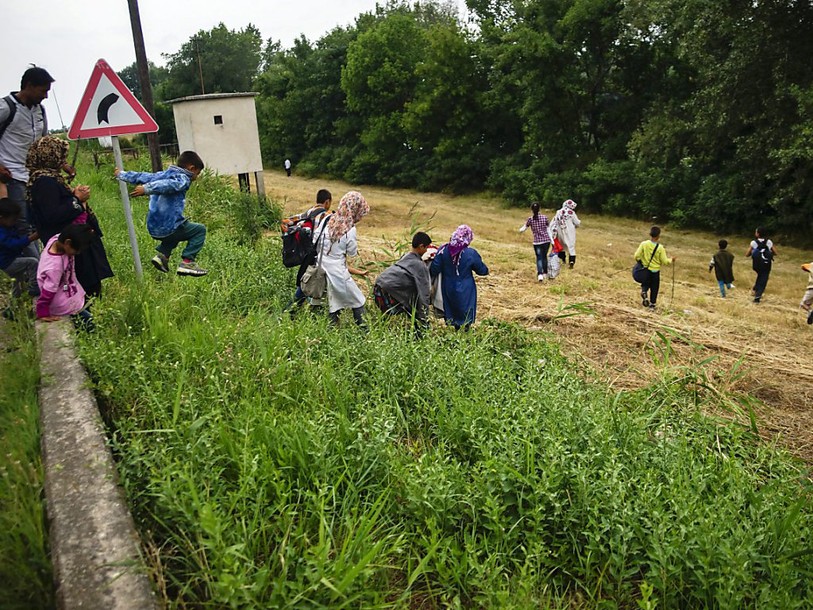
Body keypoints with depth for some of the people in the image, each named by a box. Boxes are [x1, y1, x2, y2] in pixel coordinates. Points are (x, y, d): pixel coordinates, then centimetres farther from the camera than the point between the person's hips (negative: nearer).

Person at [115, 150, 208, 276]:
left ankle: (162, 254, 18)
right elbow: (165, 185, -28)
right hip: (168, 227, -9)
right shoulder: (183, 179, -9)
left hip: (153, 228, 9)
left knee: (175, 233, 38)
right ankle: (187, 262, -2)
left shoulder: (163, 174, 15)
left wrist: (122, 174, 40)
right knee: (200, 230, 9)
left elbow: (142, 176, 25)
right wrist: (146, 189, -43)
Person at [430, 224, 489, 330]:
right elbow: (483, 271, -3)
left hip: (448, 290, 3)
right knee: (466, 318, 13)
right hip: (465, 292, -2)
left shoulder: (443, 250, -11)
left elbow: (434, 270, -10)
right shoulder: (471, 254, -16)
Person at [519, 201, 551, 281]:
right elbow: (548, 230, 3)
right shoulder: (544, 217, 0)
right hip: (546, 240, 2)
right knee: (544, 256, 19)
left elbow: (522, 230, 2)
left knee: (539, 258, 5)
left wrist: (521, 229, 26)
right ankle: (545, 273, 27)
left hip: (537, 242, -2)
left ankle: (540, 274, -15)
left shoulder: (530, 219, -4)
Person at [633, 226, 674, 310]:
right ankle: (652, 304, 21)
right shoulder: (660, 248, -15)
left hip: (645, 270, 1)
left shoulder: (644, 244, -13)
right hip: (655, 271, -1)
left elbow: (637, 256, -11)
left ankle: (644, 292, -14)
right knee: (654, 289, 15)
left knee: (645, 285, 18)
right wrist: (671, 260, 12)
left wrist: (641, 261, 11)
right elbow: (665, 261, -10)